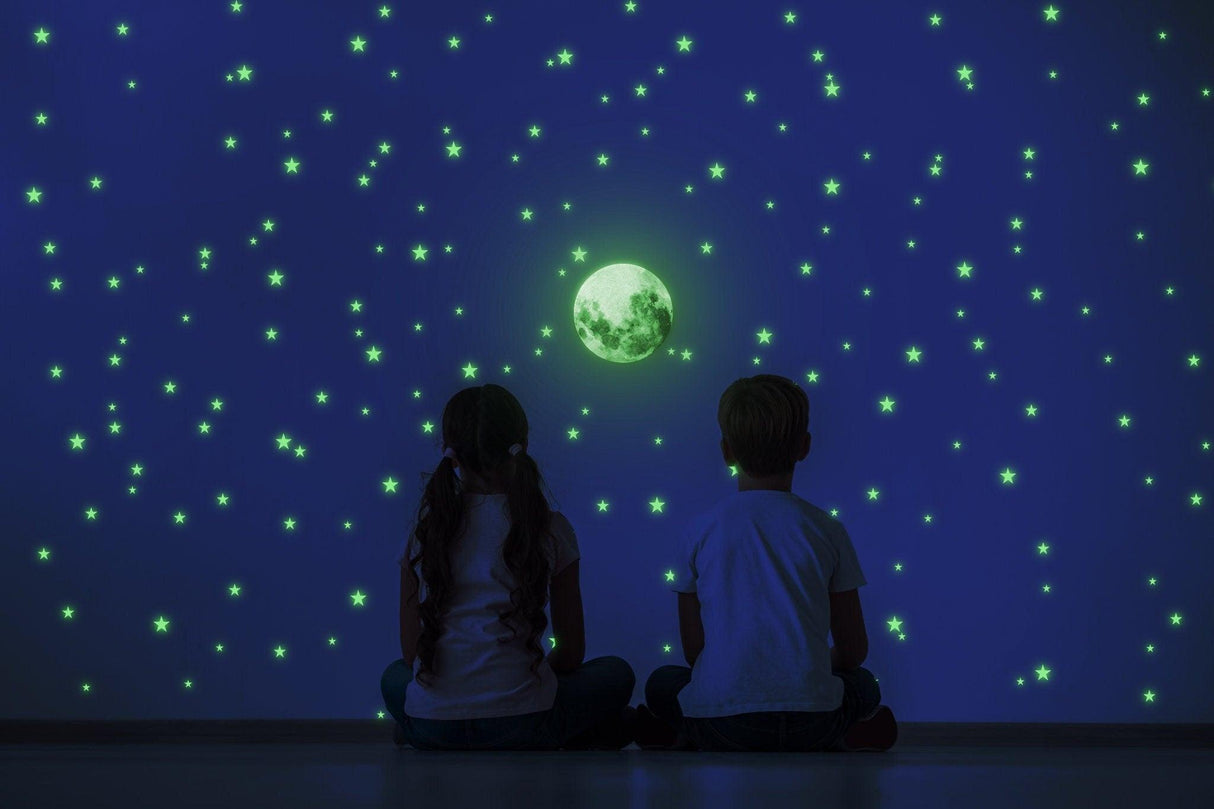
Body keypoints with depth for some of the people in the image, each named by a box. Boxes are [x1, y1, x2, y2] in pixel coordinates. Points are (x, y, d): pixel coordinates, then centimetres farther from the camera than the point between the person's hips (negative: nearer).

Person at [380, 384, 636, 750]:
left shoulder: (424, 529, 5)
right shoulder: (550, 529, 0)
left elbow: (411, 651, 9)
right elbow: (571, 653, 6)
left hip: (430, 728, 2)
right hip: (522, 725, -2)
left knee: (395, 676, 38)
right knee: (616, 675, 26)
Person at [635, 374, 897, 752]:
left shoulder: (701, 529, 0)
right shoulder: (825, 529, 1)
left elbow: (693, 649, 5)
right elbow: (853, 650, 8)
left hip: (720, 719, 0)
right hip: (811, 721, 0)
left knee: (662, 683, 31)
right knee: (863, 684, 32)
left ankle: (684, 738, 9)